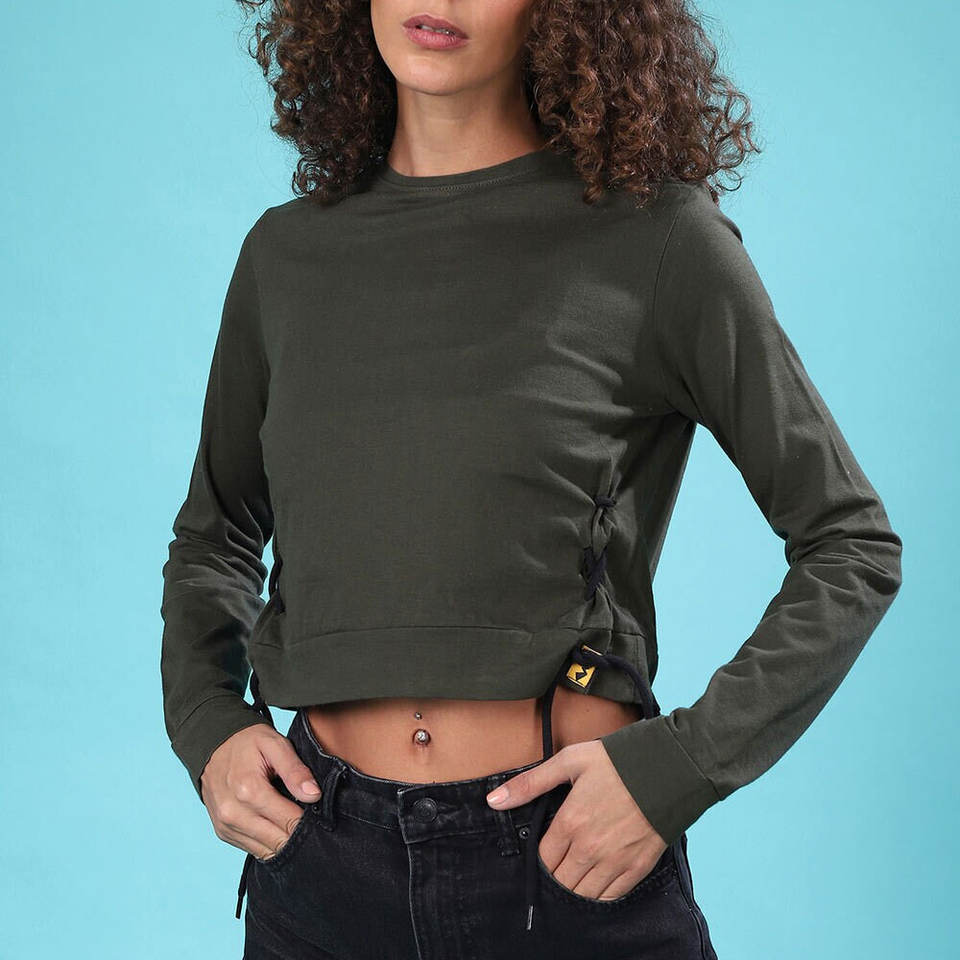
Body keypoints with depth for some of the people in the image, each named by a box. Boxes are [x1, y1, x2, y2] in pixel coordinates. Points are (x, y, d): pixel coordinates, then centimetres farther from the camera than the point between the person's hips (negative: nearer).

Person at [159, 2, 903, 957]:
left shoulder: (655, 238, -7)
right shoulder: (287, 252, 5)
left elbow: (853, 545, -2)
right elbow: (214, 532, 19)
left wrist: (681, 766, -11)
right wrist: (207, 728, 3)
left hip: (577, 866, -3)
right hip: (320, 866, 4)